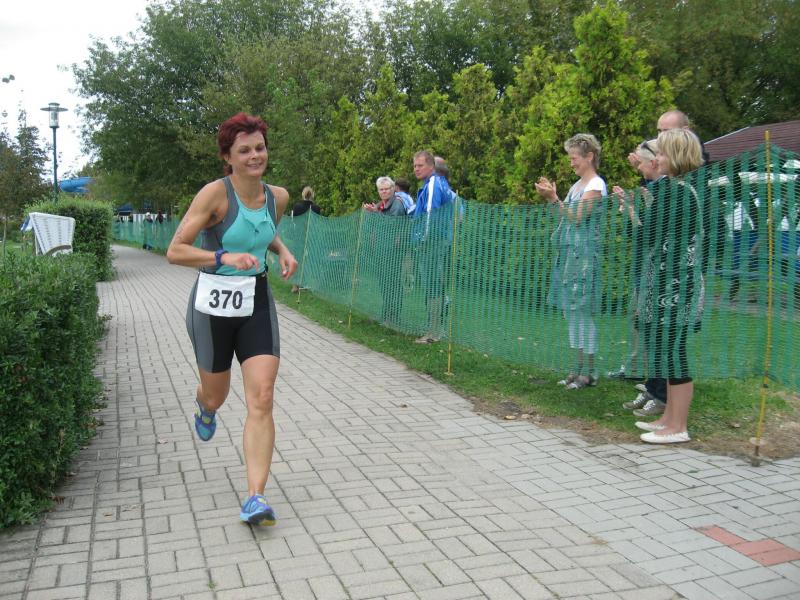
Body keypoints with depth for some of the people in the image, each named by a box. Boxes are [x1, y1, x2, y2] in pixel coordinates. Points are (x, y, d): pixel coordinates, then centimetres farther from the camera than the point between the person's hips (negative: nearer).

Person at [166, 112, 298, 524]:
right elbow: (175, 251, -17)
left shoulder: (278, 196, 1)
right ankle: (204, 406, 57)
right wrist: (225, 257, -31)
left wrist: (283, 252, 4)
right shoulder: (215, 193, -15)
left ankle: (255, 498, -6)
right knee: (216, 396, 17)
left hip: (257, 304, 3)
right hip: (213, 305, -3)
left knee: (262, 400, -10)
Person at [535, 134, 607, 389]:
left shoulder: (595, 185, -9)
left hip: (584, 254, -9)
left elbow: (577, 219, -15)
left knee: (582, 312, -6)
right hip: (568, 253, 9)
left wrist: (554, 199, -19)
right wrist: (551, 196, 5)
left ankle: (589, 372, 1)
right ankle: (578, 368, 18)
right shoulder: (578, 184, 18)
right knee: (572, 312, 10)